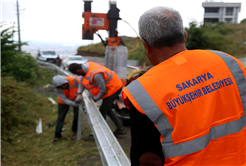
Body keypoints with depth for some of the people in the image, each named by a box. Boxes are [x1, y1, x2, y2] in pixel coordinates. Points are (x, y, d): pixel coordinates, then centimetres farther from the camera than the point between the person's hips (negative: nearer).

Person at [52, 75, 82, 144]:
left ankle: (75, 129, 35)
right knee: (61, 117, 2)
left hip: (76, 99, 1)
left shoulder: (74, 80, -37)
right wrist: (76, 104, -47)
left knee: (77, 114, 9)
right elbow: (65, 100, -35)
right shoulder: (58, 88, -32)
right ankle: (57, 135, 15)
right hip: (64, 101, -1)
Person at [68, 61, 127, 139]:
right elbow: (83, 80, 10)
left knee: (102, 111, -4)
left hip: (113, 89, -10)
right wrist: (79, 93, 3)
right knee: (107, 110, 18)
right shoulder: (86, 65, -5)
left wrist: (95, 99, -10)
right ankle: (121, 128, 26)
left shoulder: (95, 74, -35)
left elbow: (103, 90, -27)